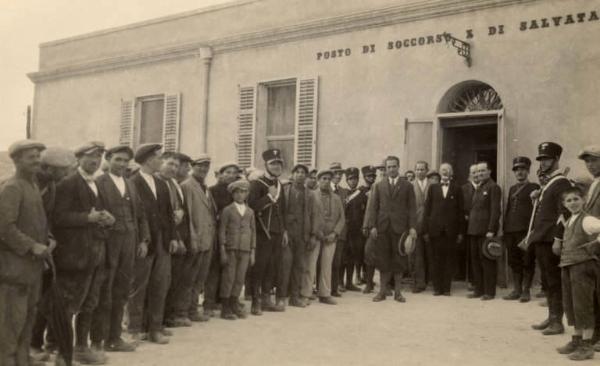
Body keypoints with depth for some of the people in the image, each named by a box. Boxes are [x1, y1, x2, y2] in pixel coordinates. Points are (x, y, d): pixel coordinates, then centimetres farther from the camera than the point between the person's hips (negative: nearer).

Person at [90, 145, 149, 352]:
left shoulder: (131, 186, 17)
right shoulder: (99, 183, -3)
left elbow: (140, 215, 17)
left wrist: (144, 239, 9)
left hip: (129, 243, 6)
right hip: (107, 242, -6)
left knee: (121, 293, 9)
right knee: (103, 293, 0)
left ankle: (114, 338, 18)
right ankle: (97, 341, 10)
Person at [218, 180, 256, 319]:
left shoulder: (250, 211, 13)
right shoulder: (227, 210, 3)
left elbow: (253, 231, 14)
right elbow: (222, 230, 0)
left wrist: (252, 252, 10)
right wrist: (222, 251, -6)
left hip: (245, 250, 3)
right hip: (231, 248, -3)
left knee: (240, 278, 4)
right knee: (228, 277, -3)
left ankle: (235, 305, 16)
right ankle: (226, 308, 5)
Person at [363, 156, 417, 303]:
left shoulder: (407, 186, 8)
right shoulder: (378, 186, 10)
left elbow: (412, 208, 3)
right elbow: (372, 207, 5)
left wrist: (412, 227, -7)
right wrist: (372, 226, -6)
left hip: (400, 228, -1)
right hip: (382, 228, 1)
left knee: (399, 261, 3)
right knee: (383, 260, 4)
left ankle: (398, 292, 12)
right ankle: (382, 291, 12)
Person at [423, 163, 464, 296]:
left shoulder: (457, 189, 8)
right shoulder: (433, 188, 11)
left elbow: (460, 210, 5)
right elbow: (427, 209, 7)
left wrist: (461, 231, -1)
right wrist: (426, 230, 0)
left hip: (451, 230, -1)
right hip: (435, 229, 1)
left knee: (450, 259, 2)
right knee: (436, 259, 3)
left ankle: (447, 287, 9)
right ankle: (437, 287, 10)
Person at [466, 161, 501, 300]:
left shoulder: (493, 187, -6)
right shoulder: (478, 188, 19)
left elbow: (495, 210, -13)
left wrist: (491, 230, -18)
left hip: (486, 230, -8)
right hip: (475, 230, 8)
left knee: (487, 260, -3)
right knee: (475, 260, 9)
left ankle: (489, 291, 3)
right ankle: (479, 289, 16)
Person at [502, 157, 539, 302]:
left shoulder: (534, 188, 2)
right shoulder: (512, 189, 20)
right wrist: (505, 229, 13)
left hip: (526, 230, -6)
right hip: (511, 230, 6)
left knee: (527, 262, -1)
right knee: (514, 262, 8)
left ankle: (526, 291, 6)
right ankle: (517, 290, 16)